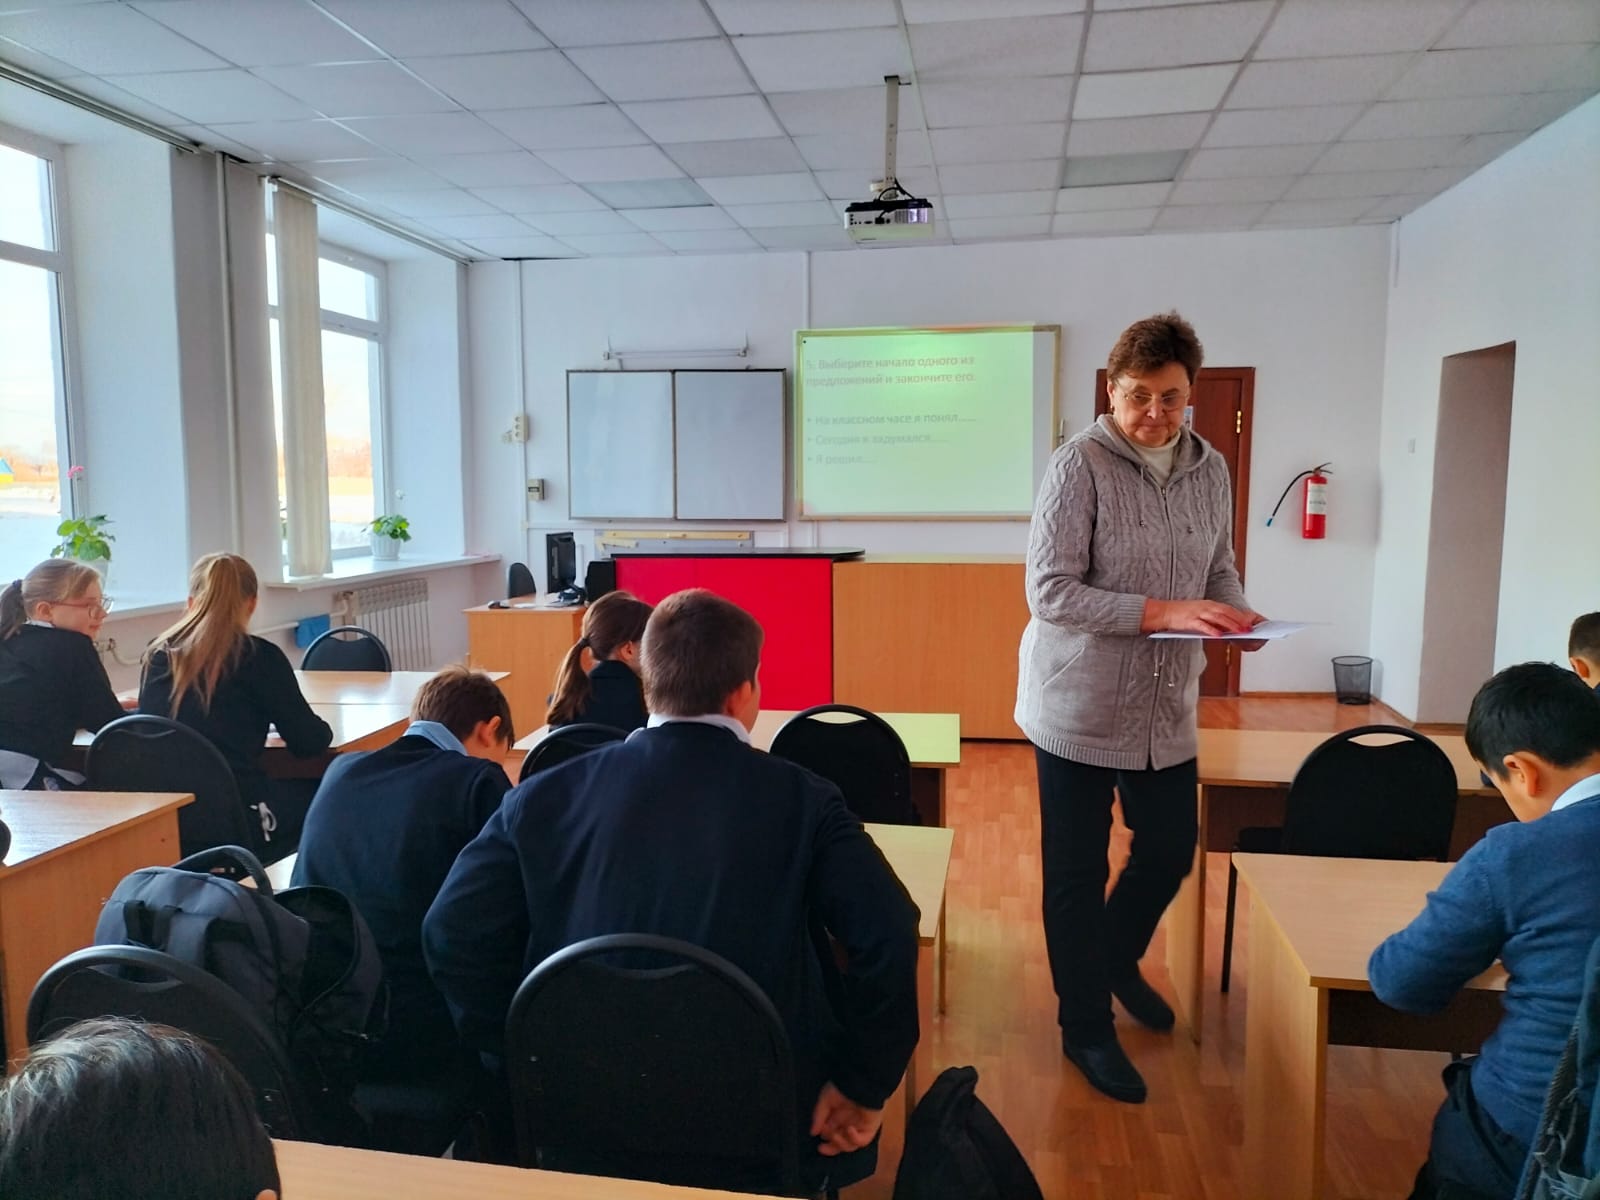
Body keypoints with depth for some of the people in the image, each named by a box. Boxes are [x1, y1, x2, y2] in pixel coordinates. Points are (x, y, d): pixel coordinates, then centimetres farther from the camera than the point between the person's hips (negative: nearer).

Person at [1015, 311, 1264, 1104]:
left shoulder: (1210, 470, 4)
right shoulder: (1079, 465, -15)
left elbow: (1219, 571, 14)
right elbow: (1050, 591, -20)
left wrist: (1235, 614, -9)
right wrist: (1161, 612, -27)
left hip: (1166, 707, 6)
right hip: (1079, 706, -6)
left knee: (1171, 851, 17)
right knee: (1076, 872, 7)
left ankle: (1118, 960, 47)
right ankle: (1086, 1028, 27)